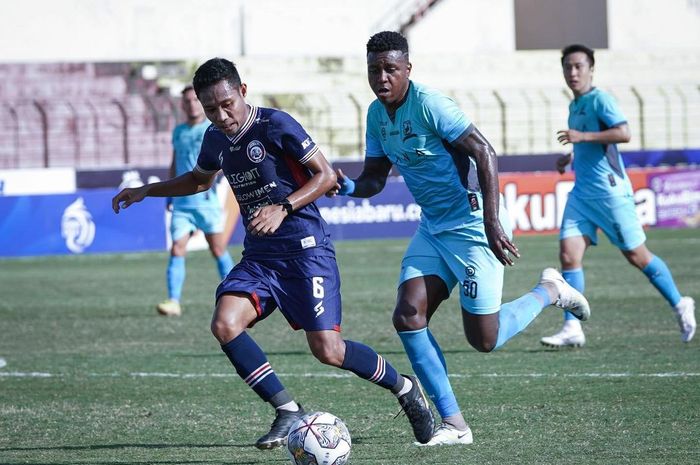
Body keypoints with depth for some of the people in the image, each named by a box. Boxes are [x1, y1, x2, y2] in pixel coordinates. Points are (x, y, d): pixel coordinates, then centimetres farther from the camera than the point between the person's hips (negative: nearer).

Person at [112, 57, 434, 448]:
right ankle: (289, 414, -9)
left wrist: (283, 208, -22)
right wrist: (147, 191, 23)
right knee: (225, 324, -19)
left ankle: (405, 388, 16)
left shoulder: (275, 124, -12)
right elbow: (200, 179, 31)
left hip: (306, 250, -6)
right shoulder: (216, 139, 9)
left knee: (327, 350, -12)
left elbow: (326, 175, -10)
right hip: (259, 256, 6)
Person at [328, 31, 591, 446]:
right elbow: (375, 177, 12)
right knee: (408, 317, -8)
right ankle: (453, 424, -2)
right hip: (433, 227, 8)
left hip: (473, 224, -8)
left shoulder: (429, 105, -20)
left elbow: (485, 153, -22)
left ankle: (550, 292, 22)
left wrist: (492, 221, -28)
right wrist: (351, 187, -13)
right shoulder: (377, 114, 5)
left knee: (484, 340, -5)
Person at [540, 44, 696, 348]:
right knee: (569, 255, -7)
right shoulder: (574, 106, 16)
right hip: (581, 193, 8)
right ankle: (572, 329, -7)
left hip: (609, 191, -8)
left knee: (636, 256, 2)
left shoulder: (599, 99, -10)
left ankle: (680, 306, 20)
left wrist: (582, 136, -26)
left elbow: (623, 133, -24)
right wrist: (570, 158, 15)